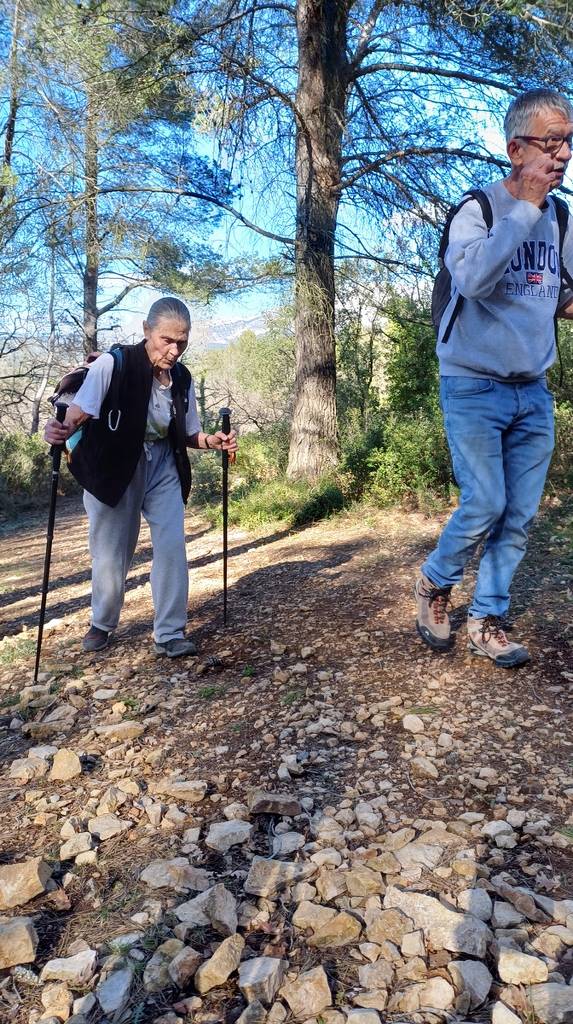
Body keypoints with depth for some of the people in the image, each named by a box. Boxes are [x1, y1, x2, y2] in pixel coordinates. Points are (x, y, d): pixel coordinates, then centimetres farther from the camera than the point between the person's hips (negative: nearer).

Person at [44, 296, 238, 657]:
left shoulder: (182, 378, -1)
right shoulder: (114, 363, -17)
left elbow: (188, 435, 9)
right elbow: (80, 410, -24)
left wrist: (214, 441, -12)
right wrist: (61, 431, -46)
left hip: (163, 466, 4)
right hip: (113, 465, -3)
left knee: (172, 546, -7)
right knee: (110, 552, 6)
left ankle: (170, 634, 5)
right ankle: (102, 624, 32)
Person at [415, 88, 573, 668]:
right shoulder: (477, 209, -7)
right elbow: (473, 278, -28)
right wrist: (524, 206, -20)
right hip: (474, 386, -6)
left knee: (520, 517, 3)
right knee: (484, 506, -11)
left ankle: (487, 621, 16)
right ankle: (434, 584, 17)